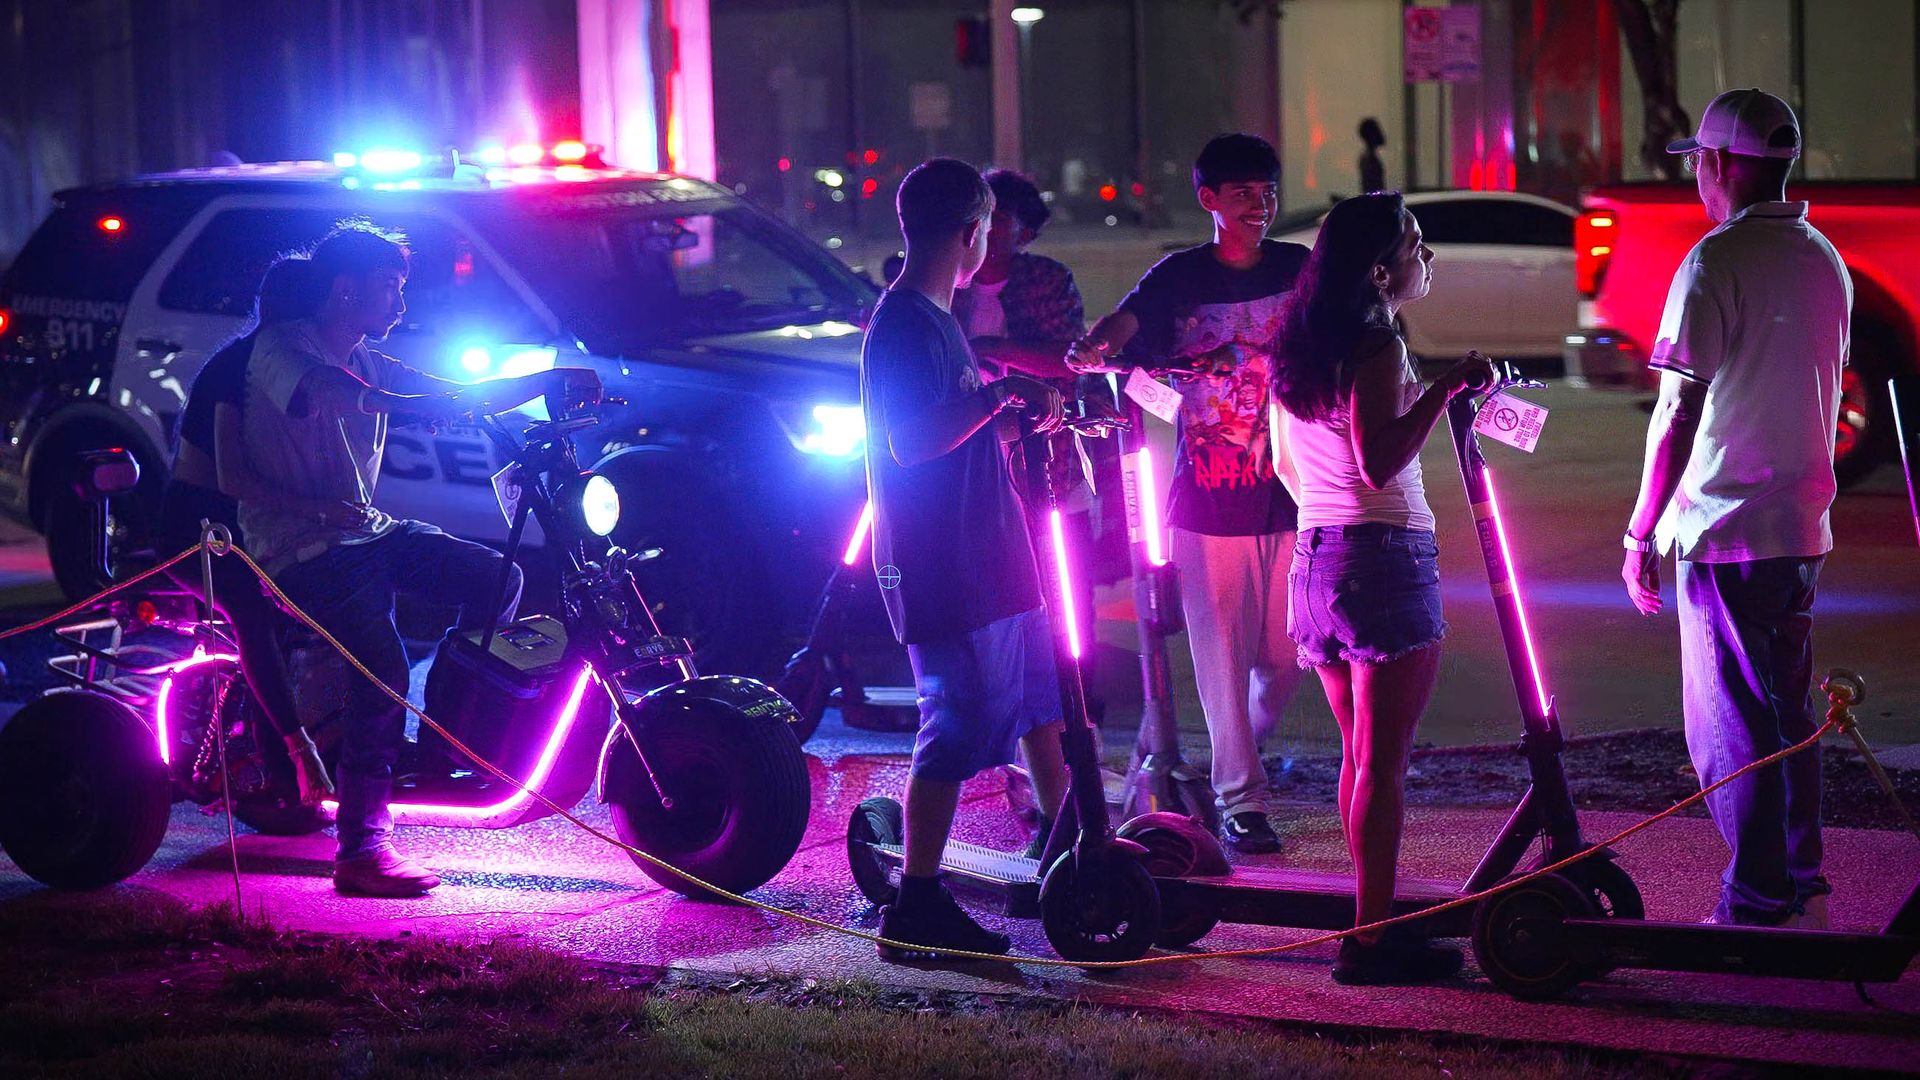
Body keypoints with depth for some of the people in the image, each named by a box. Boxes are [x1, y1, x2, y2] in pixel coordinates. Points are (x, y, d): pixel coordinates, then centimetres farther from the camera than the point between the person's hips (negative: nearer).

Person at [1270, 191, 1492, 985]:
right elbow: (1380, 464, -22)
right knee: (1382, 759, -6)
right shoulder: (1376, 344, -12)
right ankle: (1371, 938, -7)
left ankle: (1373, 918, 19)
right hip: (1384, 556, -9)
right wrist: (1447, 388, -22)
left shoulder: (1301, 347, 14)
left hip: (1315, 555, 9)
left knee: (1358, 754, 15)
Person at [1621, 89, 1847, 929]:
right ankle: (1803, 892, 21)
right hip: (1802, 527, 8)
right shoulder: (1825, 261, 10)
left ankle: (1757, 905, 0)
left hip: (1723, 529, -8)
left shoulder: (1716, 262, -14)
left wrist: (1642, 533, -12)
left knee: (1728, 729, -2)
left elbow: (1679, 411, -17)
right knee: (1786, 712, 16)